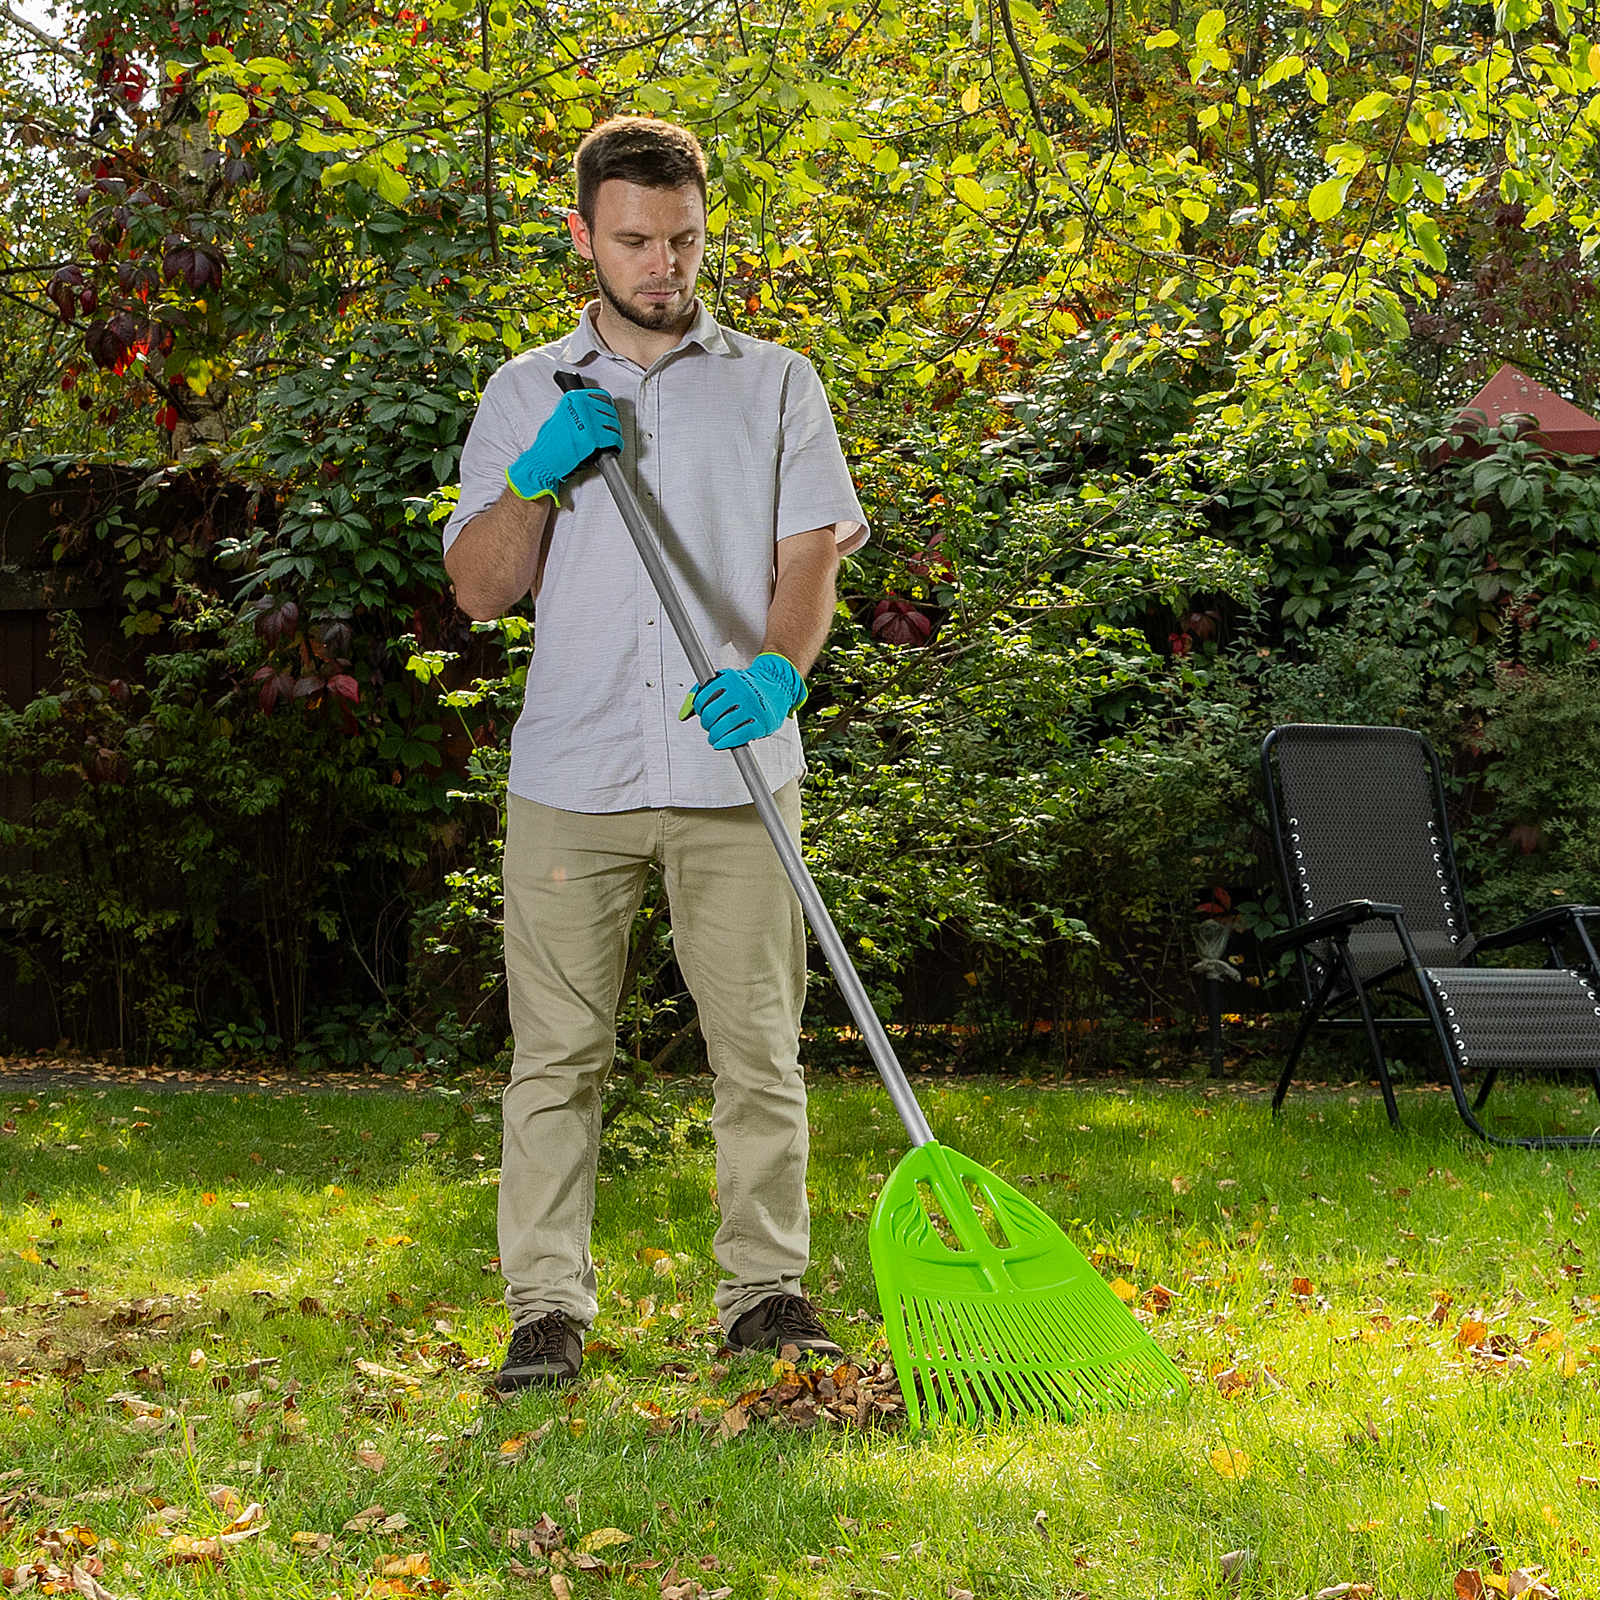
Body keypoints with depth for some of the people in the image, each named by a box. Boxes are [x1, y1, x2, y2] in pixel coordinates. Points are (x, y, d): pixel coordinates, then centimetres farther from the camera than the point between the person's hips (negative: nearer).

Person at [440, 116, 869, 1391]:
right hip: (573, 769, 0)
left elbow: (813, 556, 2)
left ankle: (767, 1290, 10)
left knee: (759, 1042, 1)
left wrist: (778, 668, -18)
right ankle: (548, 1309, 5)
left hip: (733, 766, 0)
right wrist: (537, 478, -9)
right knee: (558, 1050, -1)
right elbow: (478, 590, 8)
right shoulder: (527, 395, 13)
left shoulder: (774, 383, 11)